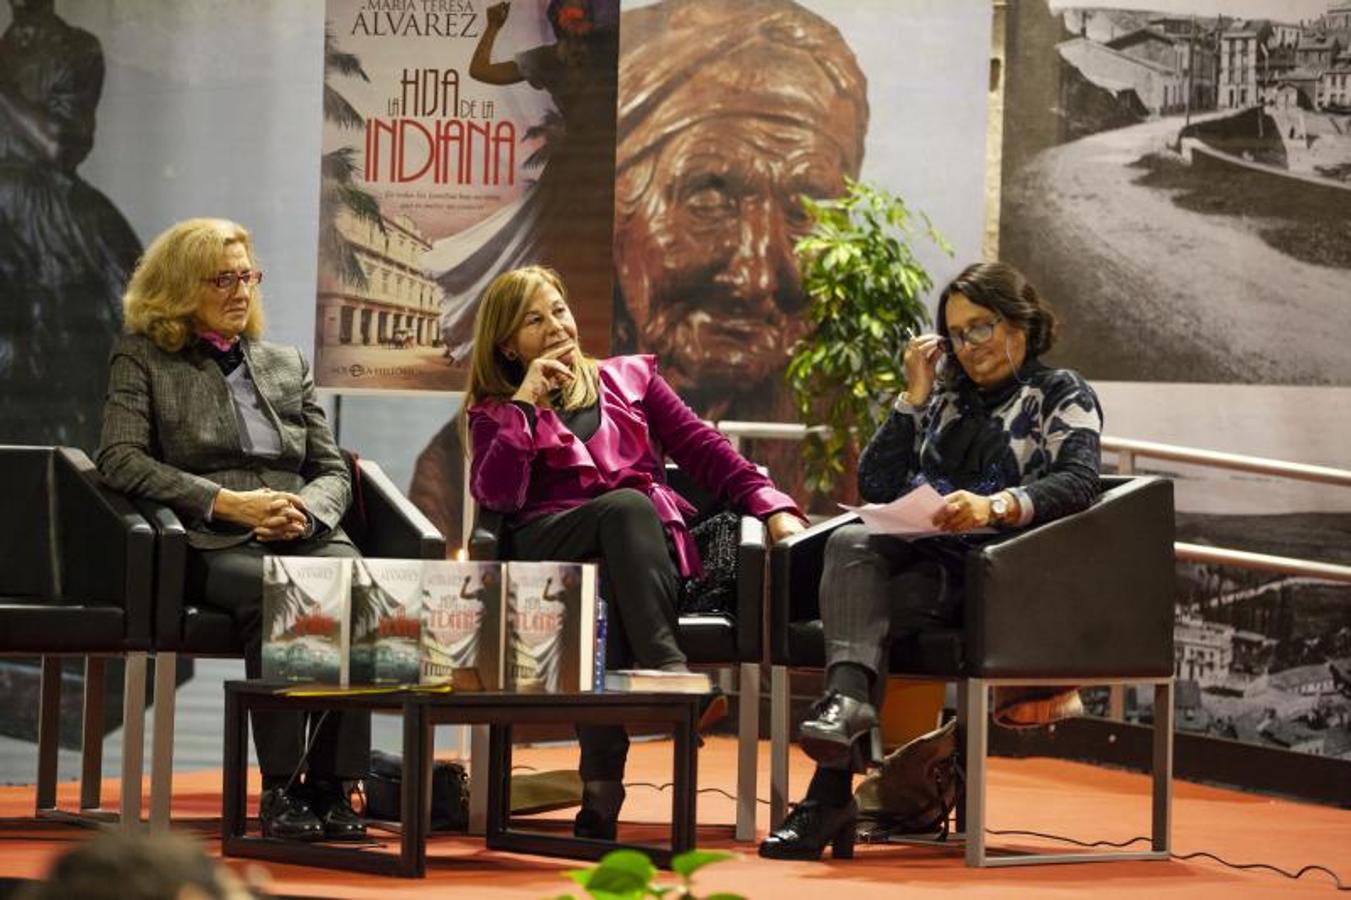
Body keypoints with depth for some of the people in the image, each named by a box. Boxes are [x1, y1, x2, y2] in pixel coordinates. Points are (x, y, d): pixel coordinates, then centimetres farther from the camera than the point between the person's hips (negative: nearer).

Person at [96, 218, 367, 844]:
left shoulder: (286, 363, 27)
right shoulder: (142, 358, 14)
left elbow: (333, 471, 21)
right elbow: (119, 459, -2)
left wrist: (305, 509, -5)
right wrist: (227, 502, -13)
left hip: (304, 535, 4)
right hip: (210, 544, -4)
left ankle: (330, 787, -30)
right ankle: (279, 789, -34)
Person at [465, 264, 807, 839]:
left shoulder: (630, 378, 29)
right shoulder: (494, 412, 23)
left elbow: (704, 449, 16)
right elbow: (496, 495, 2)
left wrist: (773, 506, 0)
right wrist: (526, 401, 0)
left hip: (651, 546, 2)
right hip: (551, 549, -1)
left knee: (609, 595, -38)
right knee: (627, 504, -36)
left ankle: (602, 782, -50)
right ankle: (665, 666, -53)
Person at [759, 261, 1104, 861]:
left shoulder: (1062, 395, 10)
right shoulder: (945, 396, 27)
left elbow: (1078, 482, -10)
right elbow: (876, 487, 18)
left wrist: (996, 507, -28)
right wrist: (914, 398, 10)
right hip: (920, 558, 5)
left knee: (877, 612, -31)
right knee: (850, 544, -29)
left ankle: (830, 794, -37)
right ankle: (848, 697, -51)